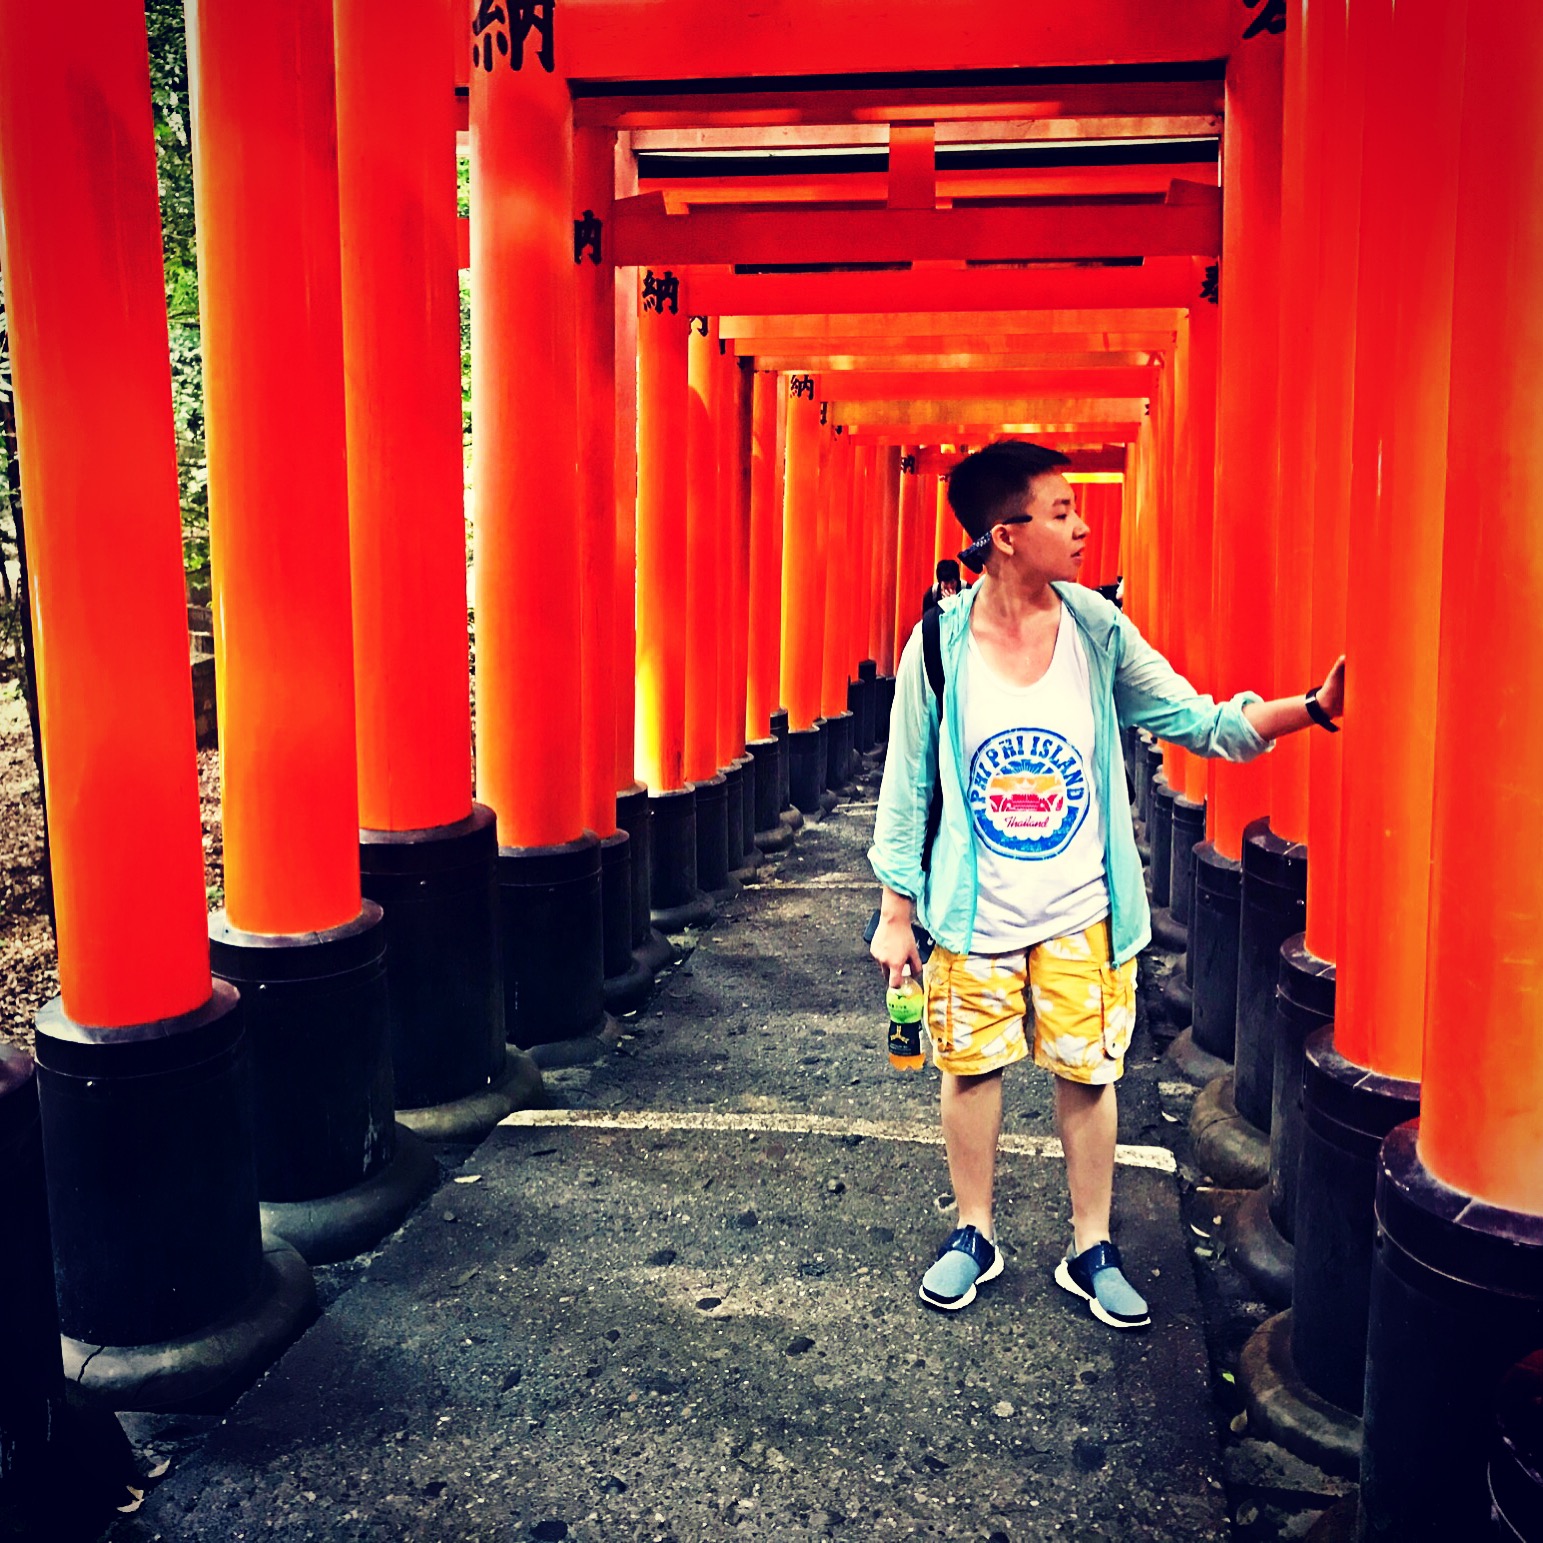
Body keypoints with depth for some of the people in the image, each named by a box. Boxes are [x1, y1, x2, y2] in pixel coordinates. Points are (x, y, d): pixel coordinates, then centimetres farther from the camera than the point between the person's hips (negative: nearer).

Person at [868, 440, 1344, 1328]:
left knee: (1087, 1074, 10)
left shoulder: (1099, 631, -5)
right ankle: (975, 1236, 31)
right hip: (975, 916, -1)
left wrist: (1313, 706, -15)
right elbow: (908, 789, -3)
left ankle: (1093, 1251, 28)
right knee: (971, 1067, 11)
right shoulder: (940, 645, -10)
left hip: (1079, 913, 1)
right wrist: (897, 914, -1)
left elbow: (1199, 722, -2)